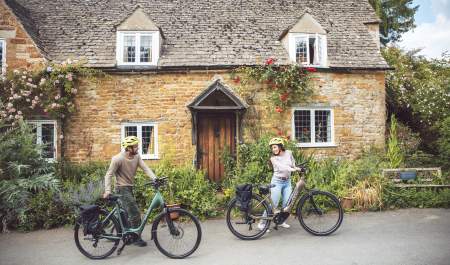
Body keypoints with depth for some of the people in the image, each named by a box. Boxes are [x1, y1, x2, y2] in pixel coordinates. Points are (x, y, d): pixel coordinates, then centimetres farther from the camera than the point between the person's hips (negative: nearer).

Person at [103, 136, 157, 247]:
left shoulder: (137, 156, -2)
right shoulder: (118, 159, -20)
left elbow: (145, 168, -9)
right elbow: (109, 174, -16)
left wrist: (155, 178, -23)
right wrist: (107, 190, -25)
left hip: (130, 187, 7)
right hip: (122, 188, -7)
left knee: (129, 213, 16)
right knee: (135, 213, -8)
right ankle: (136, 238, 7)